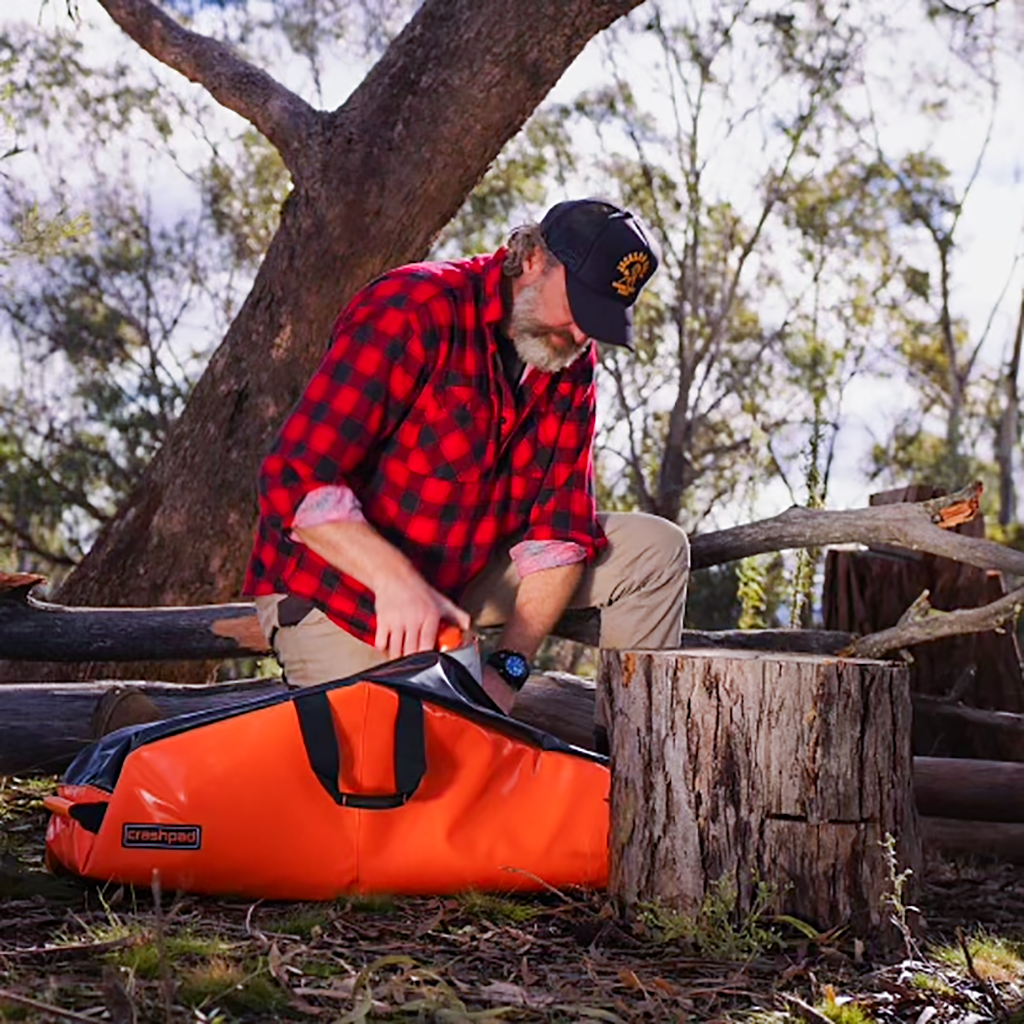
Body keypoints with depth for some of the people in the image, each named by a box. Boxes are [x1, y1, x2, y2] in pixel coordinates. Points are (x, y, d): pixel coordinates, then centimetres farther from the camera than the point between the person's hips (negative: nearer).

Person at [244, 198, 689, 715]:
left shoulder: (572, 364, 0)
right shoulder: (414, 310, -22)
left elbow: (560, 526, -6)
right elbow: (295, 478, -28)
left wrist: (508, 665, -19)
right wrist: (397, 581, -41)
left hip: (465, 575, 7)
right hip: (336, 589, -7)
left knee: (654, 550, -2)